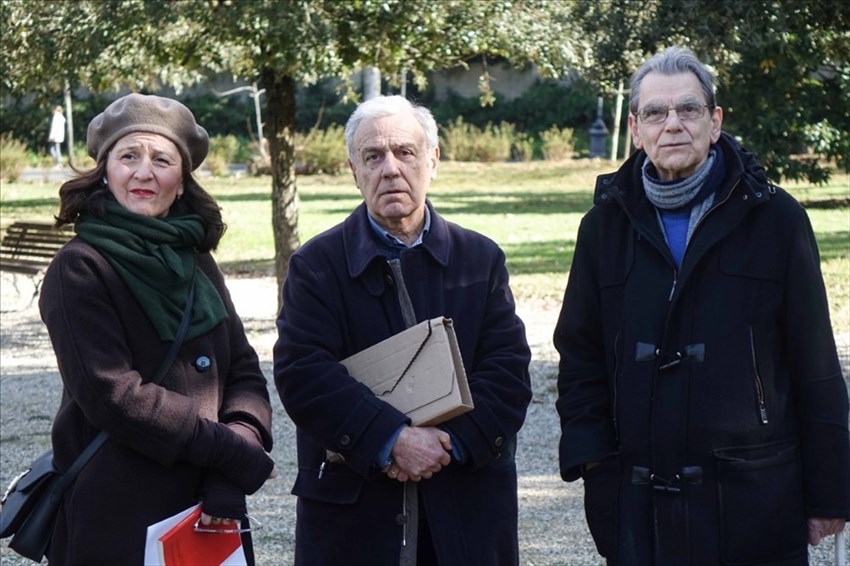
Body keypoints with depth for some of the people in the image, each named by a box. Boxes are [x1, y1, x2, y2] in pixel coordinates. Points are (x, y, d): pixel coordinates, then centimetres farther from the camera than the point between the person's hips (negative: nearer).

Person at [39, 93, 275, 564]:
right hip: (117, 520, -6)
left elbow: (244, 373, 6)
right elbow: (113, 395, -17)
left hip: (208, 515, 6)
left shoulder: (196, 264, 11)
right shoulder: (80, 269, -8)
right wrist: (235, 453, -16)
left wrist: (228, 480, -11)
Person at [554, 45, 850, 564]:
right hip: (637, 502, 2)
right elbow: (579, 355, 11)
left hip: (751, 496, -2)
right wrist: (591, 458, -2)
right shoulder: (607, 223, 7)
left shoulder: (774, 218, 1)